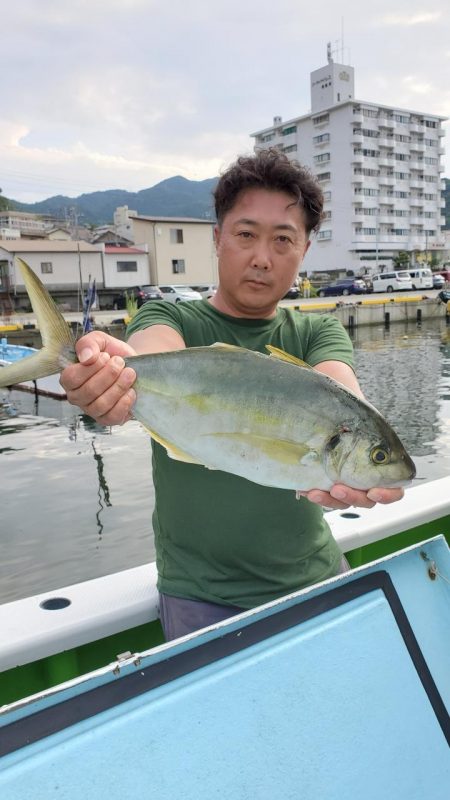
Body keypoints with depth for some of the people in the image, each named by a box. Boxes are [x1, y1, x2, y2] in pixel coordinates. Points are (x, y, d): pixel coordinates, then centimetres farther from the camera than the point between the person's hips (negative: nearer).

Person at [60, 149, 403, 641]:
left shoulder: (319, 334, 3)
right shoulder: (169, 319, -3)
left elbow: (336, 389, -20)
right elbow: (158, 355, -28)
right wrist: (119, 369, -52)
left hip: (316, 578, 3)